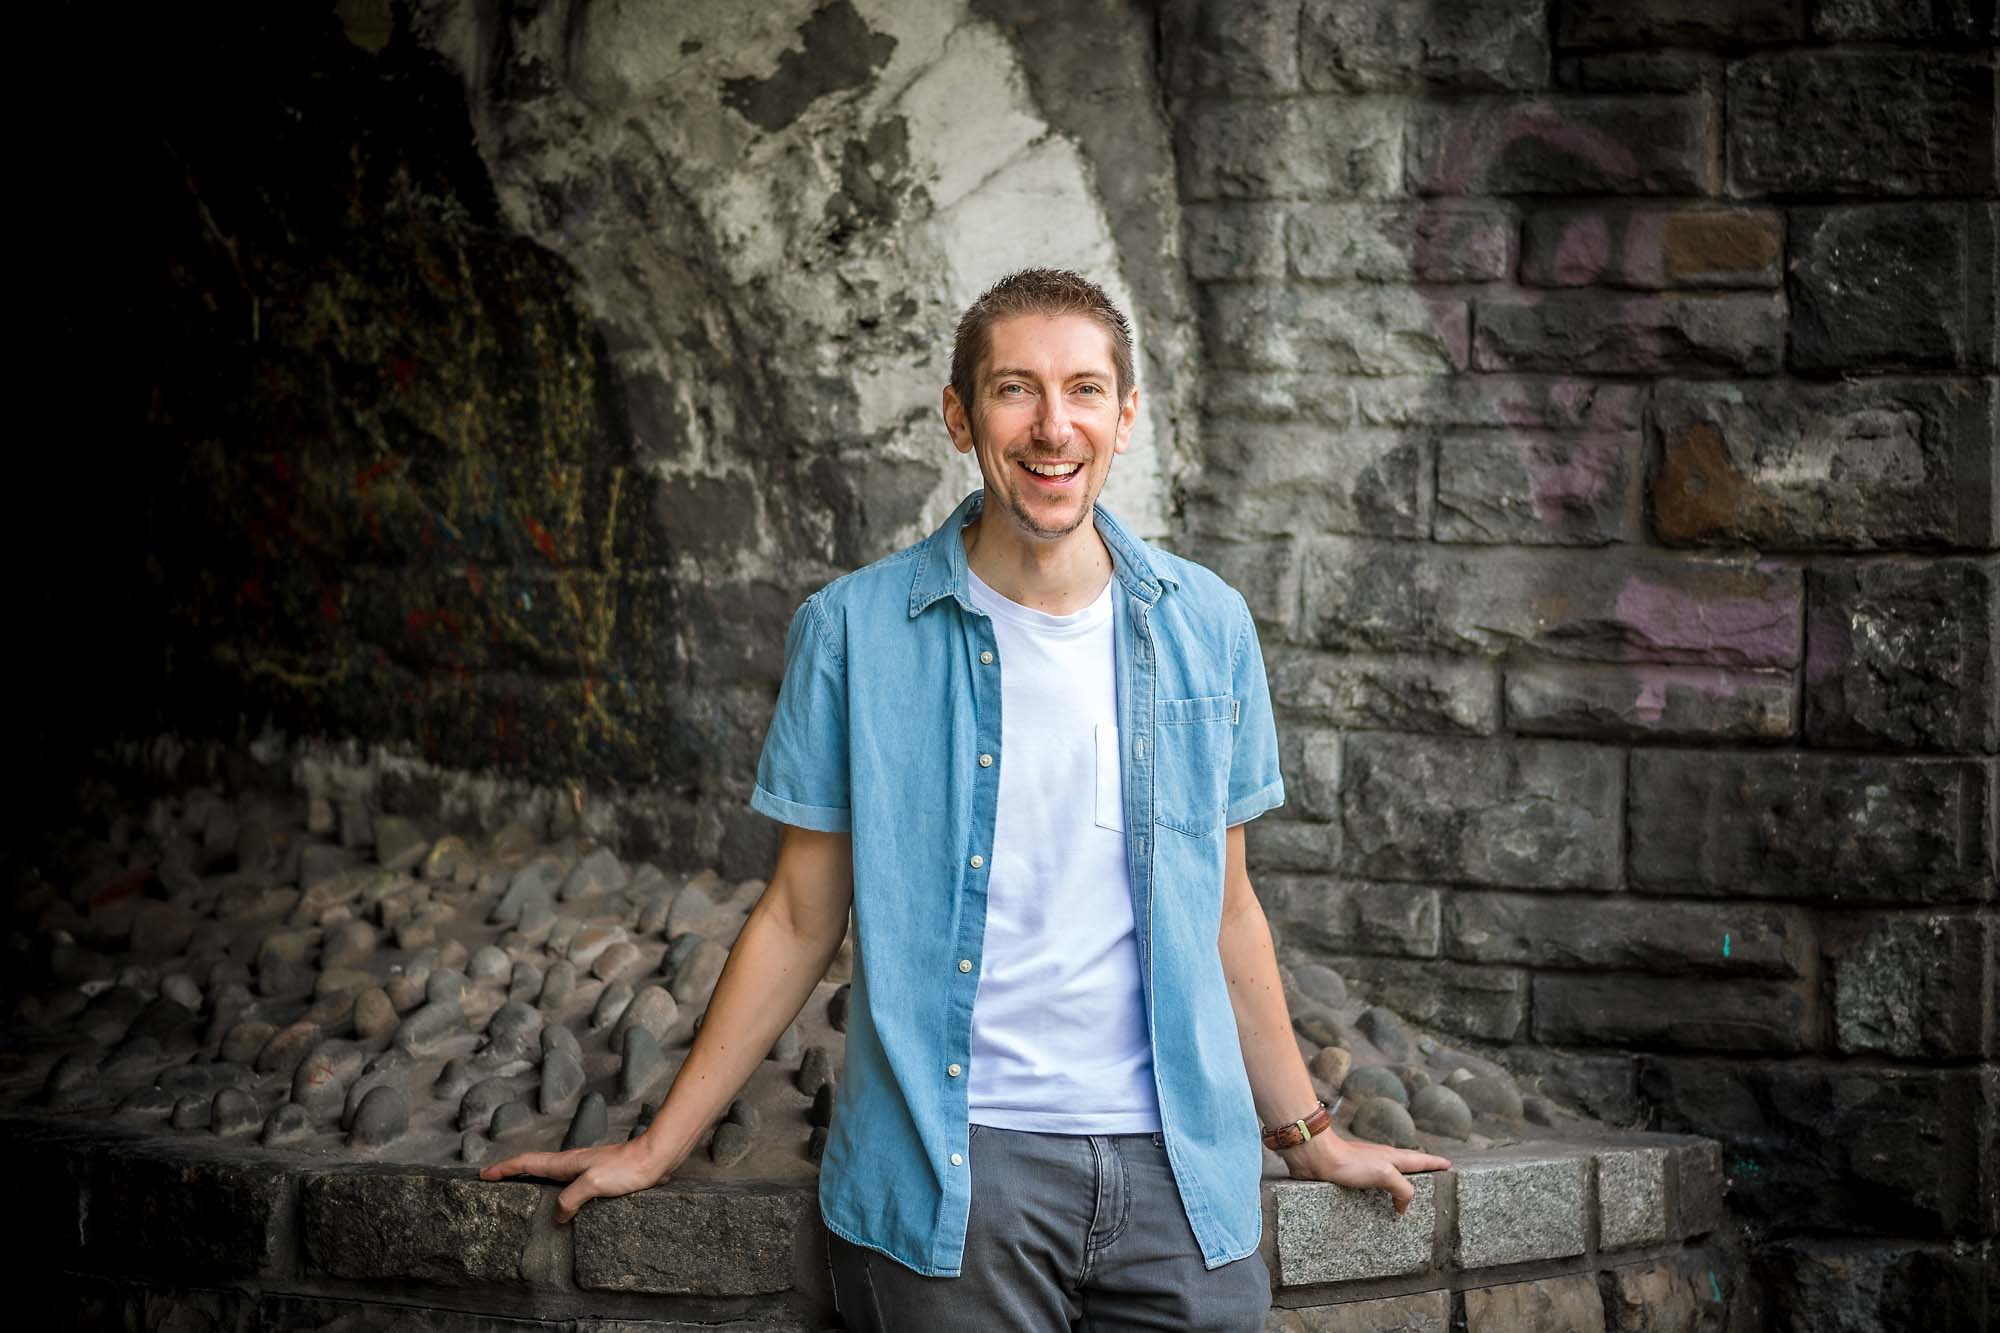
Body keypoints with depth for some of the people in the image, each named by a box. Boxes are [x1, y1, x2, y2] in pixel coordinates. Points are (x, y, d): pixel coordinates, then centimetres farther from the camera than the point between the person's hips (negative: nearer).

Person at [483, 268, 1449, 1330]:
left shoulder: (1206, 628, 5)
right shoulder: (852, 632, -2)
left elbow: (1224, 910, 13)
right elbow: (800, 917, 3)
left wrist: (1306, 1134, 19)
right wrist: (655, 1150, 4)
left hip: (1178, 1166, 3)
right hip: (952, 1172, -2)